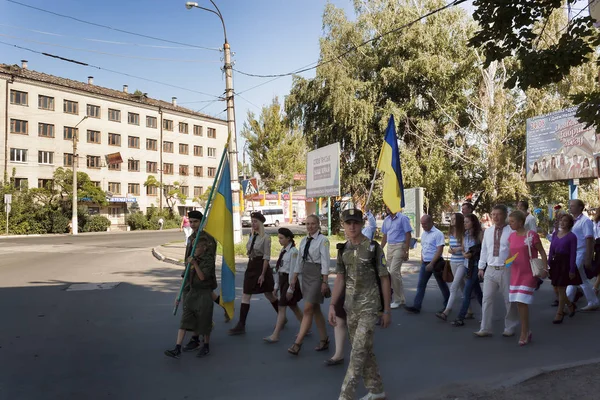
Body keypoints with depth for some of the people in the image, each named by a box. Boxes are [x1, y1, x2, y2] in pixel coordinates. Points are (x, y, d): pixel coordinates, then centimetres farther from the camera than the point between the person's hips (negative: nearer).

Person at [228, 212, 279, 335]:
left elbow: (266, 257, -15)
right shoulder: (251, 236, 8)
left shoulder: (266, 237, -14)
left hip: (261, 266, -7)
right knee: (245, 296, 4)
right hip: (251, 266, 7)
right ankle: (241, 325, 11)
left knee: (269, 295, 7)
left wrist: (263, 274, -17)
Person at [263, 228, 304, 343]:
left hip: (290, 280, -9)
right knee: (293, 306, 17)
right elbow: (278, 268, 12)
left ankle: (275, 335, -1)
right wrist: (276, 286, 13)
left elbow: (293, 271, -18)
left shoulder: (293, 251, -16)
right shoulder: (283, 250, 10)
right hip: (282, 280, 9)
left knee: (281, 307, -6)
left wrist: (290, 289, -18)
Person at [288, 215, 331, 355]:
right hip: (306, 275, 8)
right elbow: (299, 260, 14)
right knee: (315, 309, 13)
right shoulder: (304, 241, 11)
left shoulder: (323, 240, -10)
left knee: (308, 309, -8)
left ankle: (297, 344, -5)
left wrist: (324, 281, -17)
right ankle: (324, 340, 25)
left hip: (317, 274, -8)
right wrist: (294, 279, 13)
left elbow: (325, 261, -14)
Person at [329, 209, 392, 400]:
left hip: (369, 306, -6)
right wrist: (332, 306, 3)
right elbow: (340, 279, 9)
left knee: (358, 350, -8)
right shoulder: (343, 250, 5)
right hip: (351, 306, 6)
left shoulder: (373, 248, -11)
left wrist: (387, 310, -7)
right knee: (364, 349, 15)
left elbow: (384, 279, -7)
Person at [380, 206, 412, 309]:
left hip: (399, 247, -7)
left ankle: (397, 299, -1)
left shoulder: (403, 218, -9)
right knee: (395, 273, 10)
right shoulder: (386, 220, 11)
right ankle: (401, 299, 20)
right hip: (389, 247, 7)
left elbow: (408, 235, -10)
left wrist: (406, 251, -15)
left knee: (393, 272, -13)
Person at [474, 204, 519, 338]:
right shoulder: (488, 231, 10)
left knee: (509, 300, 8)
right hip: (490, 270, 4)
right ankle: (485, 329, 11)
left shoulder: (511, 231, -6)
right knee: (487, 299, 3)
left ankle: (510, 328, 24)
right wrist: (481, 267, 13)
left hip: (506, 270, -4)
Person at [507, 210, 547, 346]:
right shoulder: (511, 236, 6)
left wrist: (545, 268, -14)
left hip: (529, 274, -6)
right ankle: (527, 331, 24)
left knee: (522, 302, -9)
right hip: (516, 274, 6)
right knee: (518, 303, 9)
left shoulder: (531, 235, -10)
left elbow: (542, 252, -6)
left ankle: (524, 333, 4)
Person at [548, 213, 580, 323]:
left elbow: (573, 254, -9)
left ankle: (559, 313, 8)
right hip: (556, 262, 6)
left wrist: (572, 270, -12)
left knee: (561, 289, -2)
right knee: (557, 288, 12)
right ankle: (570, 305, 36)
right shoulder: (555, 234, 8)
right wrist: (548, 264, 6)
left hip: (566, 263, -6)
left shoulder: (572, 236, -8)